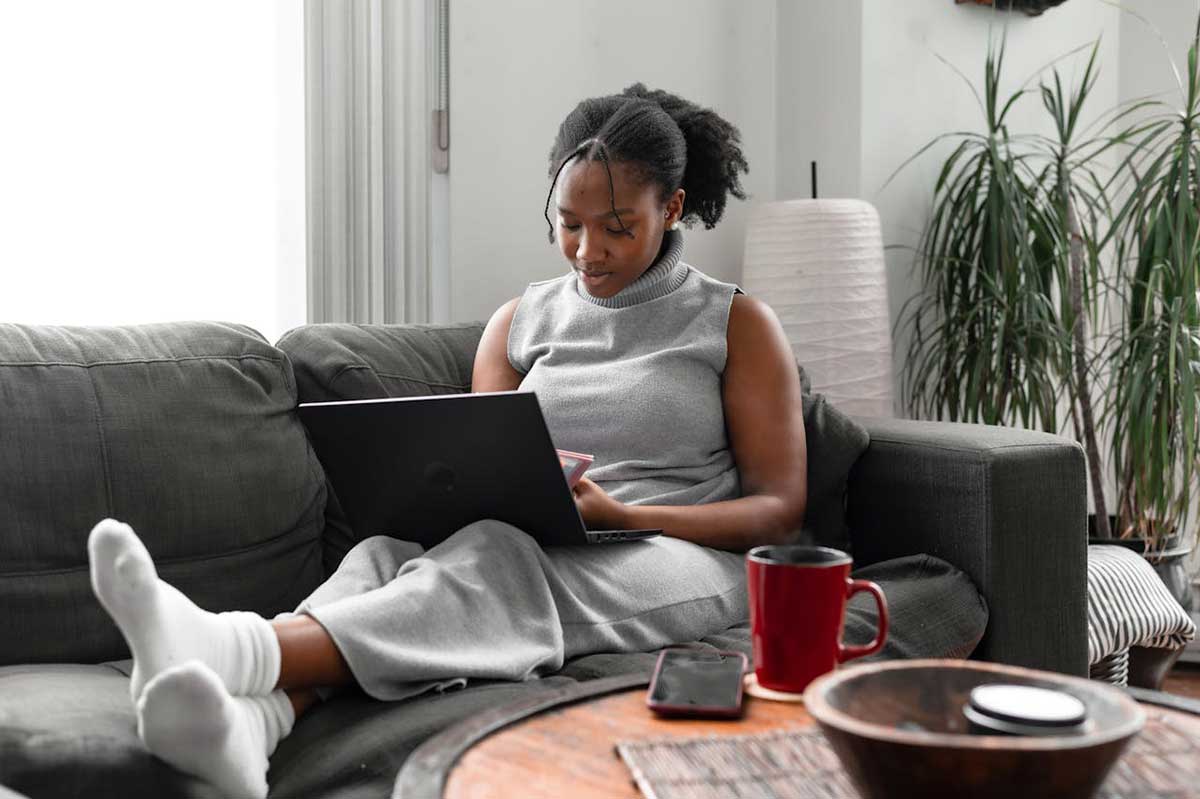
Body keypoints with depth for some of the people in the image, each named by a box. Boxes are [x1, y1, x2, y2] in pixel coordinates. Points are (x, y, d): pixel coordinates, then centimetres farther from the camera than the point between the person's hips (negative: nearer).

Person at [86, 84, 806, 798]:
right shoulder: (520, 323, 17)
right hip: (523, 549, 4)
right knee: (388, 554, -30)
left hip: (688, 562, -3)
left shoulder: (738, 324, 7)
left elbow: (780, 509, 1)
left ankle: (240, 649, -58)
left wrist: (621, 516, -15)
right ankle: (246, 724, -59)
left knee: (501, 558, -36)